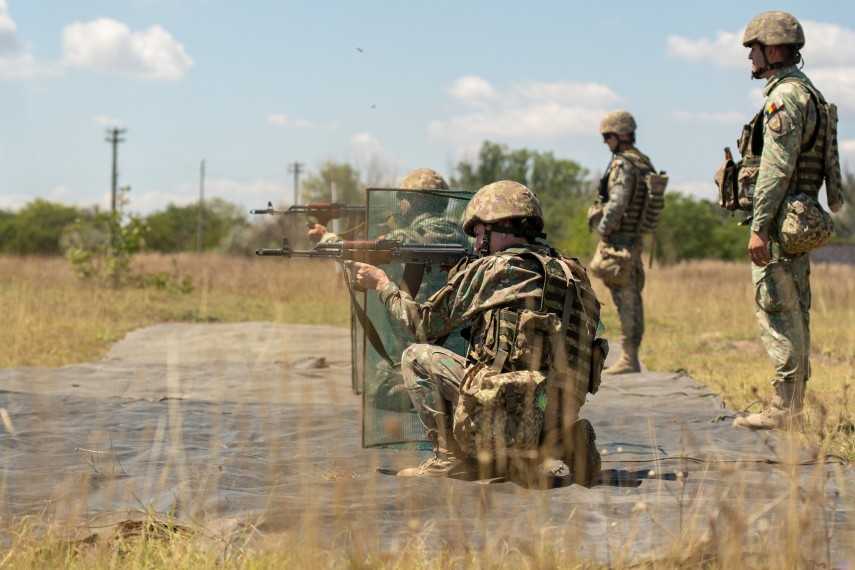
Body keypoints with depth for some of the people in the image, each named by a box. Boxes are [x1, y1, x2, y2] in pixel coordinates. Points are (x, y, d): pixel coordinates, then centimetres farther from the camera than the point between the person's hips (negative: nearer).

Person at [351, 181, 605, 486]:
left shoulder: (491, 269, -1)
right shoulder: (573, 272, 16)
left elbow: (422, 324, 8)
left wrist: (382, 283, 25)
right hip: (564, 412, 6)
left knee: (417, 357, 9)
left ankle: (451, 457, 6)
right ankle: (562, 442, 11)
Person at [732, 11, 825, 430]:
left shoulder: (785, 96, -15)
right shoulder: (808, 93, 18)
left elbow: (776, 167, -21)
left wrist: (760, 226, -23)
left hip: (780, 223, -10)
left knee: (776, 312, -8)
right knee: (794, 312, 12)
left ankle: (784, 408, -8)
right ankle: (794, 404, 16)